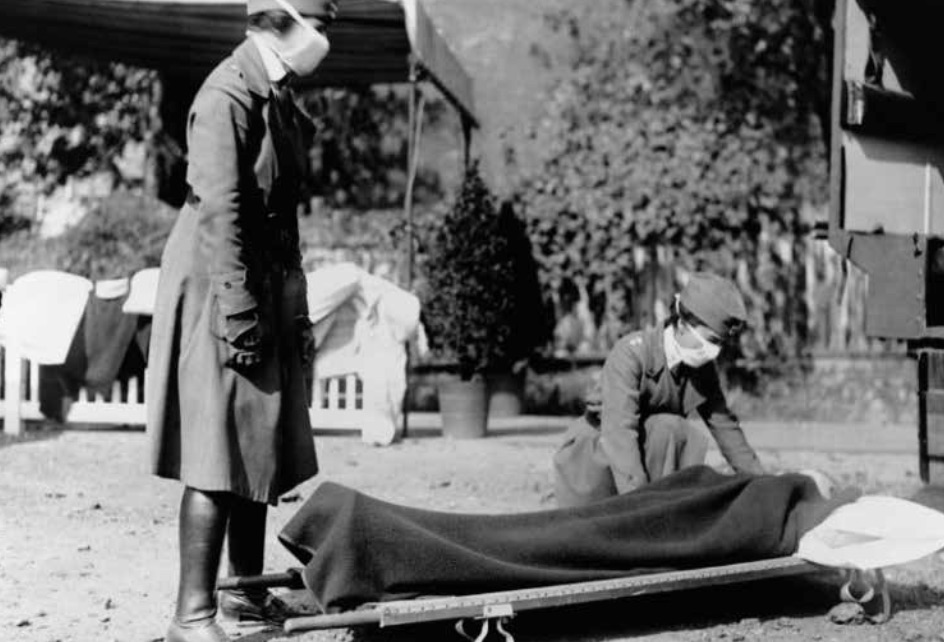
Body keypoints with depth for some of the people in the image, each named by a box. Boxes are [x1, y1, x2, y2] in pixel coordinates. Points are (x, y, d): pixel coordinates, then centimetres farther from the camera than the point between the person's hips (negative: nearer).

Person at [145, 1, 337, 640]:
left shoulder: (280, 97, 14)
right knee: (218, 460, -9)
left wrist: (296, 310, 18)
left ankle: (247, 590, 26)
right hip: (221, 289, -9)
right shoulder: (228, 95, -15)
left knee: (262, 454, 15)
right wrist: (239, 314, -22)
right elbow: (219, 211, -20)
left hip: (270, 289, 9)